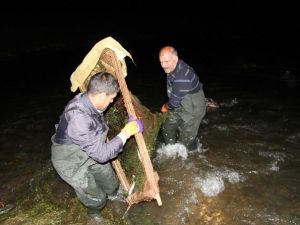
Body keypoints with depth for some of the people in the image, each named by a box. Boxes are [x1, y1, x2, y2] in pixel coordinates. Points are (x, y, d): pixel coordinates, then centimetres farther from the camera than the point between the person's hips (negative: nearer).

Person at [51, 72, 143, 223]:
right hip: (72, 163, -7)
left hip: (92, 153, 7)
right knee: (97, 199, 11)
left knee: (112, 187, 19)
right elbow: (101, 154, -35)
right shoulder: (78, 118, -42)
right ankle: (94, 213, 45)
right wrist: (125, 133, -28)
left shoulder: (88, 100, -16)